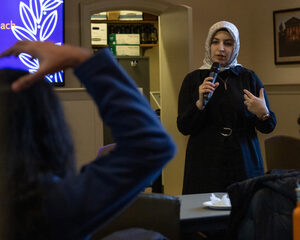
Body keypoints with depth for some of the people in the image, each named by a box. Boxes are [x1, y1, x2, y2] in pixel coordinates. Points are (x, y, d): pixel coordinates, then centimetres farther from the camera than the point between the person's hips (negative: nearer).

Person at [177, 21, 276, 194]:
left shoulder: (249, 78, 7)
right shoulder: (193, 80, 5)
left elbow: (268, 127, 6)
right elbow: (184, 128, -1)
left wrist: (263, 114, -15)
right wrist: (200, 103, -17)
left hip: (244, 165, 1)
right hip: (205, 166, -1)